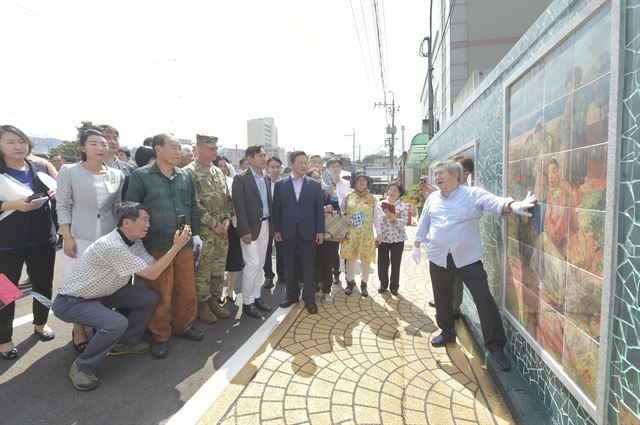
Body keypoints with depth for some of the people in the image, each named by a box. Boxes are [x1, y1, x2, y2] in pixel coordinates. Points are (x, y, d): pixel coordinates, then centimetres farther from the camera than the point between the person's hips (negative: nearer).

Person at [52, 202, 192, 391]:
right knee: (117, 324, -31)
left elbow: (153, 265, -9)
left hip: (100, 294, 9)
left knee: (149, 297, -3)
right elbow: (151, 274, -28)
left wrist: (176, 243, -18)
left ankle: (126, 343, 18)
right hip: (70, 301, -9)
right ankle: (82, 367, -4)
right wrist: (176, 246, -28)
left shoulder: (134, 241, -4)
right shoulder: (112, 245, -32)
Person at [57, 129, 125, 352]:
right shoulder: (69, 171, -4)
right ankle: (78, 328, 25)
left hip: (110, 238, 3)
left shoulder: (117, 175, 4)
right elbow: (63, 206, -4)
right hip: (80, 238, -3)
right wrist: (67, 238, -9)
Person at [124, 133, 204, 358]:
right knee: (161, 295, 8)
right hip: (156, 247, -4)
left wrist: (195, 233, 10)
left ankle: (183, 326, 35)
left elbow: (193, 208, 14)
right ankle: (160, 336, 28)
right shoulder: (141, 176, -5)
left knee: (187, 290, 13)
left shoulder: (185, 177, 8)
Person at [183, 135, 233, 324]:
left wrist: (227, 219, -2)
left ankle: (214, 300, 28)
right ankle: (202, 304, 21)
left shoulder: (219, 172, 12)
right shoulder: (189, 172, -10)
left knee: (219, 268, 14)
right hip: (203, 230, -6)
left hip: (222, 230, 7)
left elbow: (227, 198, 13)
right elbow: (194, 204, -16)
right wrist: (214, 224, -15)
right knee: (202, 270, 5)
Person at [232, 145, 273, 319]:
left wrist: (272, 225, 7)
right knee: (252, 264, -4)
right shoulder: (240, 178, -9)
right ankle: (247, 302, 11)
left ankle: (256, 297, 26)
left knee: (260, 264, 13)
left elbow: (269, 202, 11)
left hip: (265, 225, 6)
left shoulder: (267, 178, 10)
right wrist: (245, 230, -18)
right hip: (250, 227, -6)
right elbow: (239, 206, -14)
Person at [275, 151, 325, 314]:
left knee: (309, 266, 5)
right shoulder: (280, 185, 3)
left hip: (308, 232, -1)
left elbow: (319, 209, 1)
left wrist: (320, 231, -3)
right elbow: (276, 209, 4)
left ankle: (309, 298, 18)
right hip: (287, 231, 1)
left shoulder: (315, 185, 2)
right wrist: (277, 230, -1)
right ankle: (292, 294, 28)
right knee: (289, 266, 12)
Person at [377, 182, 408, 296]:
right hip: (383, 238, 2)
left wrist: (393, 217, -24)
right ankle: (383, 284, 26)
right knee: (382, 263, 6)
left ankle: (394, 286, 25)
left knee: (396, 264, 8)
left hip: (397, 239, -2)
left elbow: (404, 222, -12)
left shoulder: (403, 205, -4)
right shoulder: (382, 203, 4)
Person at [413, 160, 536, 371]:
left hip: (468, 258, -3)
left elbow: (494, 201, -24)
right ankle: (447, 332, 38)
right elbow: (423, 224, 16)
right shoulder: (432, 199, 7)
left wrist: (513, 205, -44)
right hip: (438, 258, 4)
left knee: (484, 299, -3)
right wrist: (416, 247, 18)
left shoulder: (473, 194, -6)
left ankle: (495, 345, 14)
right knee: (442, 299, 15)